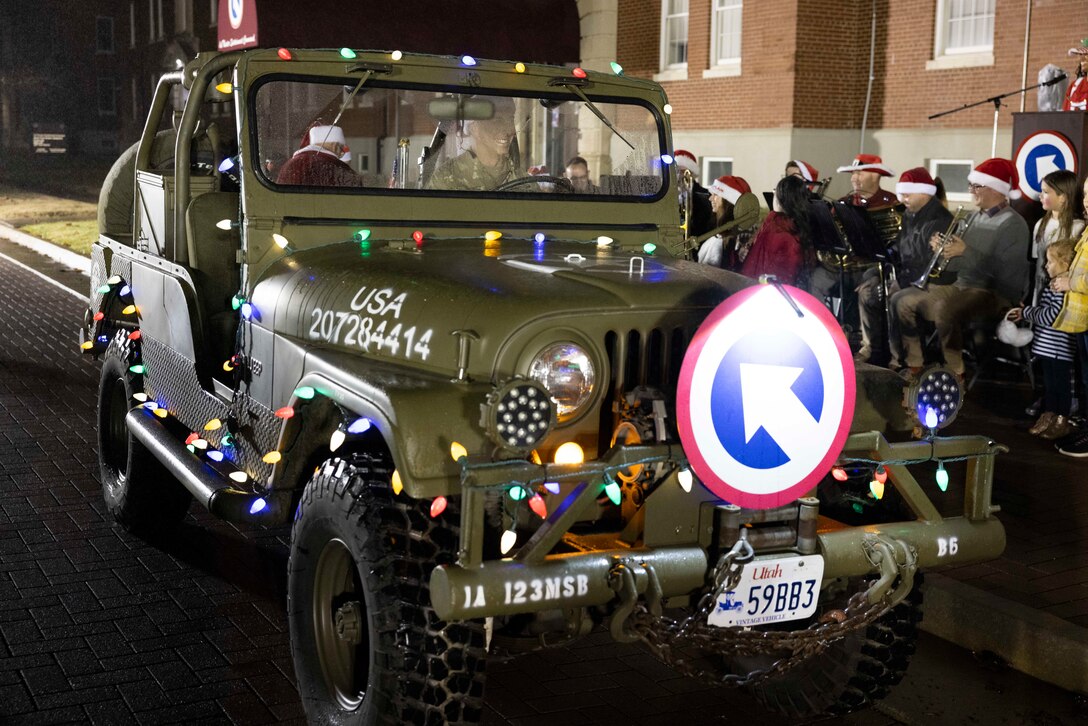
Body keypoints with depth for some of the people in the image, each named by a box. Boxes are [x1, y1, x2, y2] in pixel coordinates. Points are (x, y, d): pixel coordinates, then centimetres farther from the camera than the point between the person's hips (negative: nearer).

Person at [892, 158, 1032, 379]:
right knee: (902, 299, 0)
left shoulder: (1013, 225, -11)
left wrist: (965, 252, -22)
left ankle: (956, 373, -24)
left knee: (944, 308, -38)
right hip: (961, 286, 9)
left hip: (995, 294, -9)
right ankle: (915, 366, 4)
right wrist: (942, 249, -3)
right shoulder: (974, 218, 14)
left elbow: (1006, 272, -22)